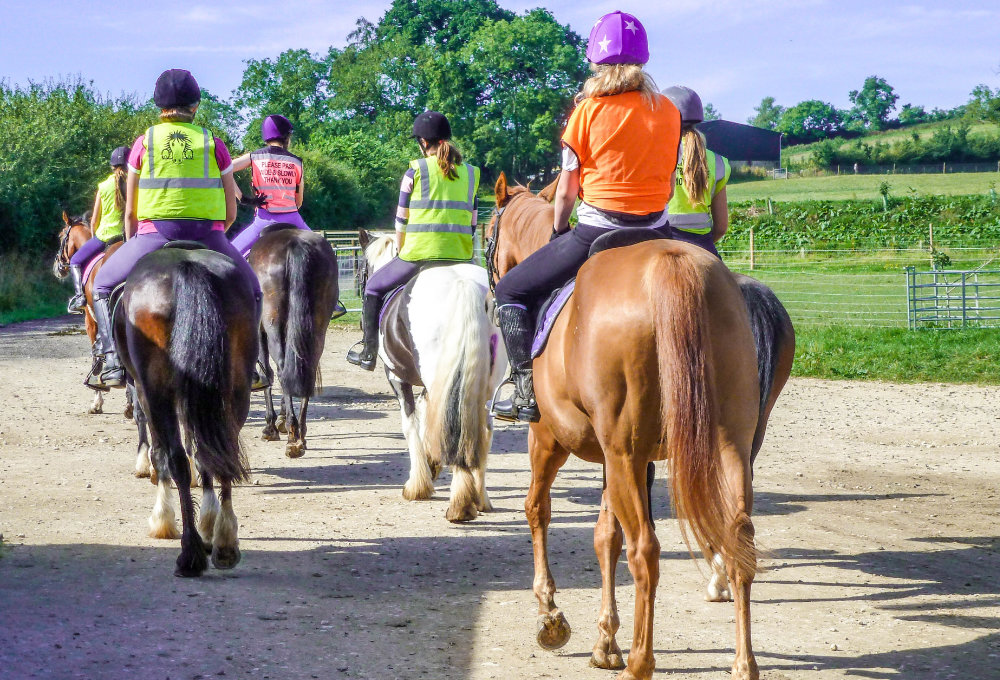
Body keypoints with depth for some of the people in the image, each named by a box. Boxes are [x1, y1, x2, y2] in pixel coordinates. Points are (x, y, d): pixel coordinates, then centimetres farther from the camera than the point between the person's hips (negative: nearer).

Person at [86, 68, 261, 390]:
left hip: (155, 235, 0)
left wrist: (132, 248, 23)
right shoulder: (213, 144, 8)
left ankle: (112, 363, 4)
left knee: (104, 284, 21)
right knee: (249, 289, 26)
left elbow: (130, 213, 8)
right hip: (209, 237, 1)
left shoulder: (144, 143, 7)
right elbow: (231, 212, 7)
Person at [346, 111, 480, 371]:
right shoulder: (470, 173, 11)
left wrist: (401, 250, 18)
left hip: (419, 254, -4)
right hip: (461, 257, 4)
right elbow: (472, 224, 12)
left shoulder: (416, 171, -1)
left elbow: (402, 220, 4)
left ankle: (368, 351, 18)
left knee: (374, 287, 19)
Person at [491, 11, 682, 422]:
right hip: (655, 235, 5)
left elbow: (566, 191, -2)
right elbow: (669, 183, 11)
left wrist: (558, 233, 14)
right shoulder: (669, 112, 5)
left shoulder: (588, 111, -7)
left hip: (596, 232, -4)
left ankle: (527, 390, -1)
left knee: (511, 291, 10)